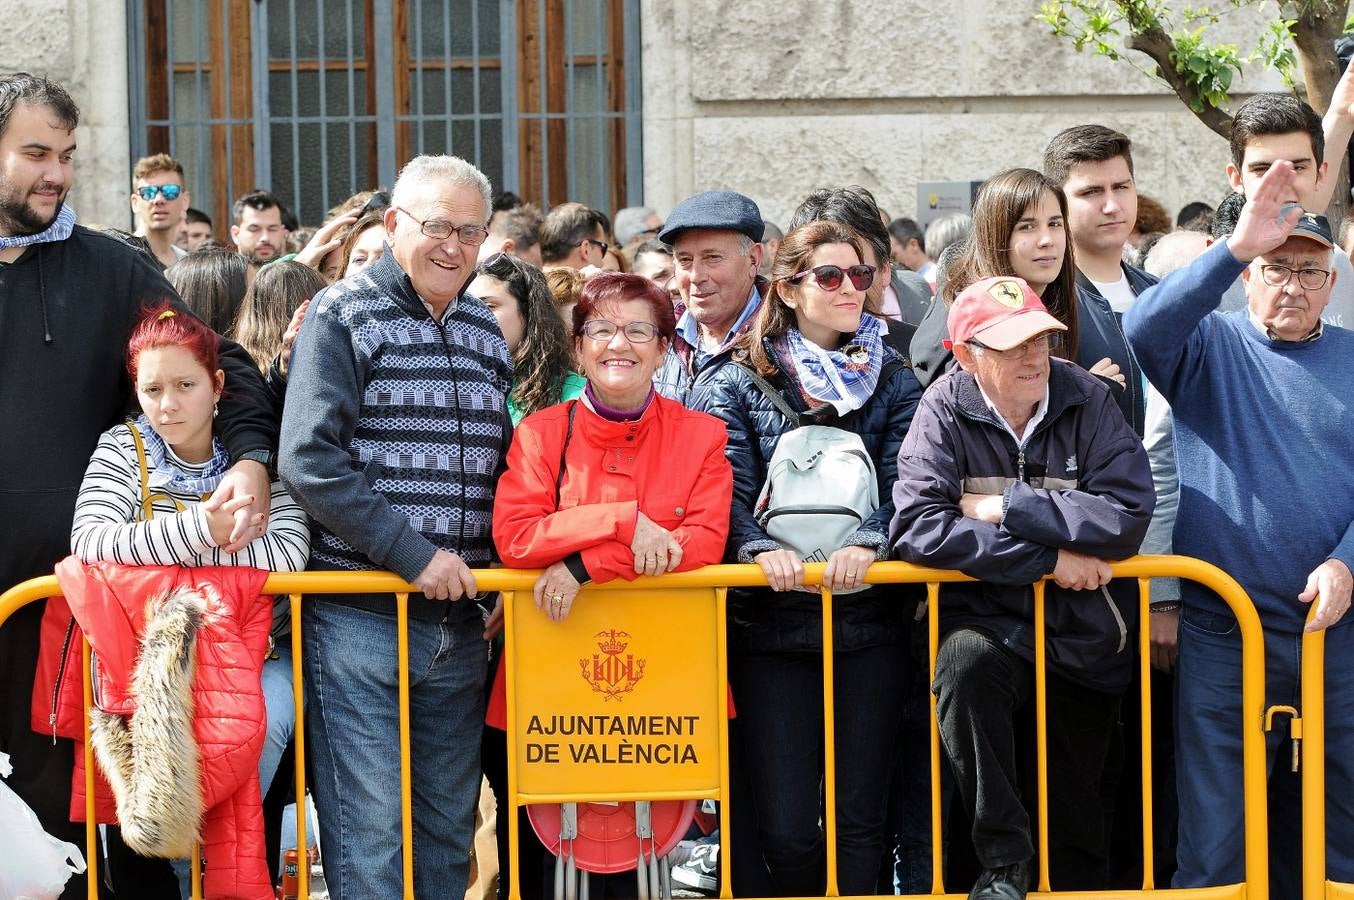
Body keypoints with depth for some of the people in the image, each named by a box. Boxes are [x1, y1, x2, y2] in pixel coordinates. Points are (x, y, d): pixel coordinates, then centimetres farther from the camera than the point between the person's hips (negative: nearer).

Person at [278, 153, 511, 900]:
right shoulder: (343, 317, -3)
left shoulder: (487, 332, 14)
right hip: (359, 620, -6)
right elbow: (308, 460, -13)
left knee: (448, 829, 10)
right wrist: (414, 553, -17)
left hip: (459, 619, 6)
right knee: (369, 831, -7)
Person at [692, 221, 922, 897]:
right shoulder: (739, 383, 7)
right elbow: (726, 492, -3)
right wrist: (760, 549, -22)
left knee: (859, 817, 2)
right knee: (785, 828, -3)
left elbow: (904, 484, -1)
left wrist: (868, 542, -20)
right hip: (771, 621, -1)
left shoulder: (892, 380, 11)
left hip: (867, 619, 1)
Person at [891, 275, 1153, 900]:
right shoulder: (946, 411, -10)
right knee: (963, 661, -35)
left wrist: (1006, 508, -20)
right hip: (992, 622, -2)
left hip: (1085, 637, 2)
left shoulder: (1087, 399, -7)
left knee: (1076, 810, 10)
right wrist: (1047, 559, -23)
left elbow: (1128, 515, -18)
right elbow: (917, 527, -23)